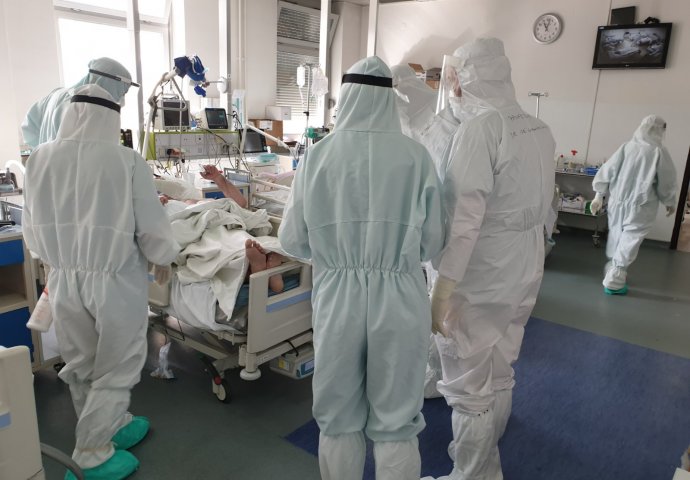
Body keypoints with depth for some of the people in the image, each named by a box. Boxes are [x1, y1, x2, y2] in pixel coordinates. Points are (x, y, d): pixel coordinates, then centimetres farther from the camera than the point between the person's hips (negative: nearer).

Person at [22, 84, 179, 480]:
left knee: (81, 367, 22)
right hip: (116, 281, -4)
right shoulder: (127, 160, -16)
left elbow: (33, 228, 5)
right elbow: (151, 226, -12)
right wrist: (163, 259, 8)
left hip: (63, 281, 5)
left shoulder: (40, 159, -5)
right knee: (115, 369, 13)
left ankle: (113, 427, 40)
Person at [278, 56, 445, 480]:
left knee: (338, 418, 20)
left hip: (337, 298, 1)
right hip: (400, 300, 0)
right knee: (396, 422, 17)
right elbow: (433, 242, -2)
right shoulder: (416, 156, -7)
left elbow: (293, 241, 0)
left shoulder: (318, 156, -6)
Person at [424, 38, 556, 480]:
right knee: (498, 375, 23)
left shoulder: (481, 128, -18)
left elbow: (465, 215, -24)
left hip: (480, 276, -8)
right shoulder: (540, 130, 6)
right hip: (524, 271, 9)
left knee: (470, 384, 6)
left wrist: (443, 288, -22)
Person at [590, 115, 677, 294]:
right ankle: (614, 281, 1)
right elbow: (666, 181, -3)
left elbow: (607, 171, -1)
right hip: (640, 205, -4)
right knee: (629, 241, 2)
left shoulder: (626, 147, -3)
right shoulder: (659, 152, -12)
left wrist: (599, 195, 8)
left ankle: (613, 271, 35)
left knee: (616, 235, 19)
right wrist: (670, 202, 13)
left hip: (617, 200, 4)